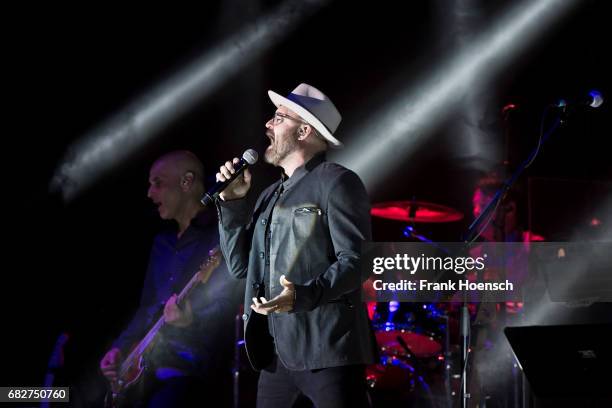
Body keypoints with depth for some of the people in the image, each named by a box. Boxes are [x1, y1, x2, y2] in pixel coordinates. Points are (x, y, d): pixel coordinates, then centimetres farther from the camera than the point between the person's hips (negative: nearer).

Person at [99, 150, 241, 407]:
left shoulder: (218, 237, -5)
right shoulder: (163, 243, 21)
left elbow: (234, 302, -15)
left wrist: (193, 318, -32)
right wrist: (121, 348, 12)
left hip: (193, 365, -8)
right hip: (150, 364, 8)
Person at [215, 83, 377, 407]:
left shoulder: (336, 182, -5)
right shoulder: (271, 196, 20)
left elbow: (356, 261, -14)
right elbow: (239, 265, 18)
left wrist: (303, 296, -28)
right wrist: (234, 202, 8)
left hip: (327, 349, -8)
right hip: (278, 352, 8)